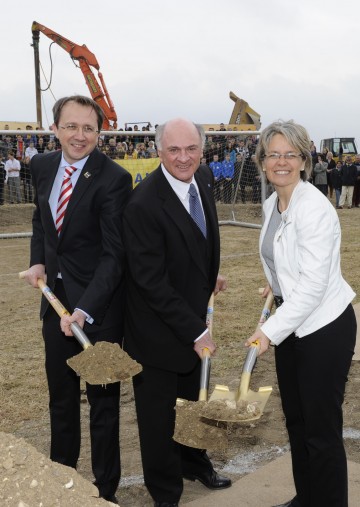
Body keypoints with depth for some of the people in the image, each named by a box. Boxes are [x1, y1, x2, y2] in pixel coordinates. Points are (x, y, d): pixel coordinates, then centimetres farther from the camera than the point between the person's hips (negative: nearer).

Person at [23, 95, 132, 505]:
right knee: (60, 396, 20)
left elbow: (114, 254, -21)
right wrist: (37, 260, 3)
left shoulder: (113, 178, -19)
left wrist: (84, 309, -30)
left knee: (103, 398, 10)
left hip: (98, 302, -6)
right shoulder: (42, 166, 1)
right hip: (55, 297, 6)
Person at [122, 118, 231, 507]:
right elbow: (152, 281, -26)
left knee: (193, 398, 25)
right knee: (158, 413, 11)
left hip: (193, 312, 7)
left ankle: (194, 463, 49)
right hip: (158, 326, -7)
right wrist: (194, 331, -23)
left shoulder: (204, 178, -4)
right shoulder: (143, 204, -28)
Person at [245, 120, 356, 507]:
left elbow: (313, 285, -25)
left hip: (324, 328, -8)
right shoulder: (271, 204, 5)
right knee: (295, 419, 19)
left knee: (322, 429, 2)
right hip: (290, 323, 9)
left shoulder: (314, 208, -21)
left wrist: (270, 331, -25)